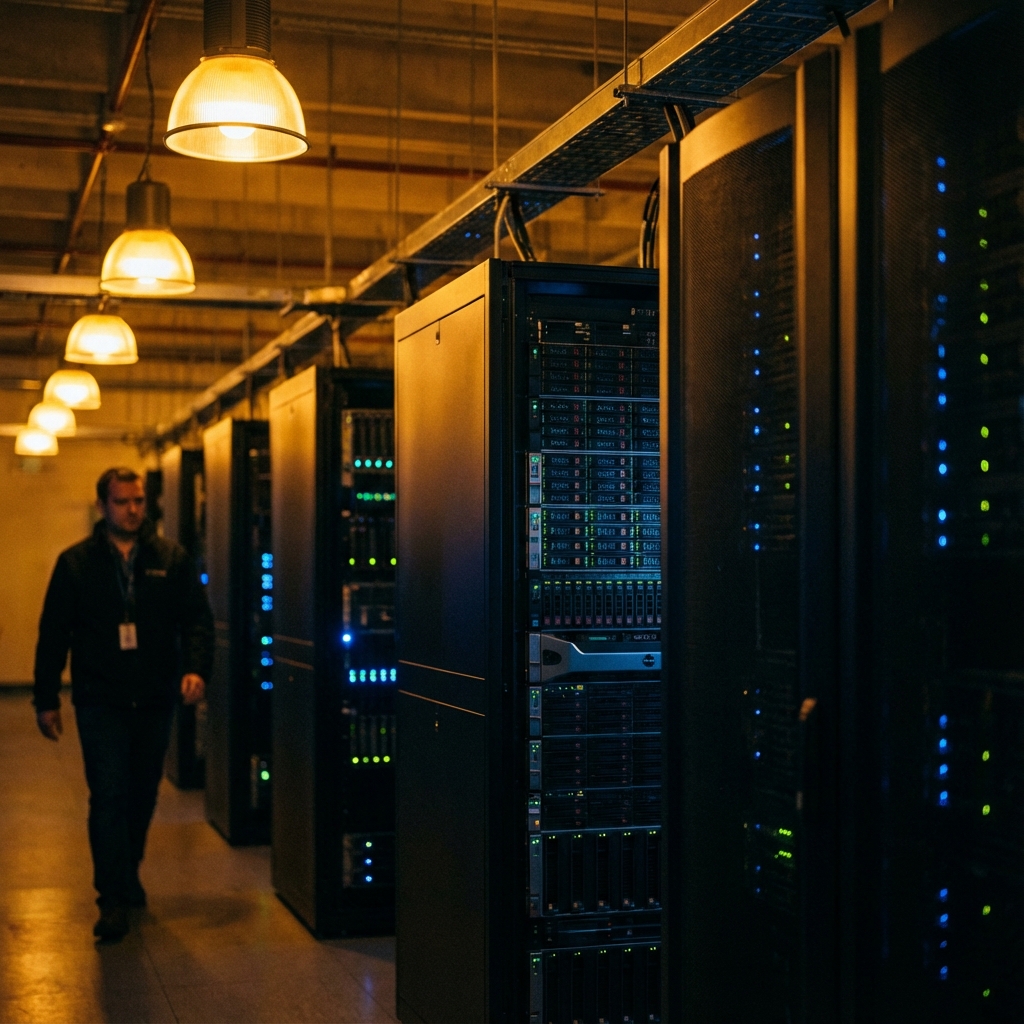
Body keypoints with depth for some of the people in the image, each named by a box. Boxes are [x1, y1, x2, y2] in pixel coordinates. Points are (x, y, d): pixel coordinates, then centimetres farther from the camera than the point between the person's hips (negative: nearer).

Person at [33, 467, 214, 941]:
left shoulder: (171, 559, 5)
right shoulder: (76, 563, 2)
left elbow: (197, 619, 3)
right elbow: (53, 634, 5)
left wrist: (196, 669, -15)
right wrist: (46, 699, 2)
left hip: (155, 701, 2)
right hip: (100, 701, -2)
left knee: (142, 795, 14)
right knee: (109, 796, -8)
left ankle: (126, 874, 34)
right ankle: (114, 898, -3)